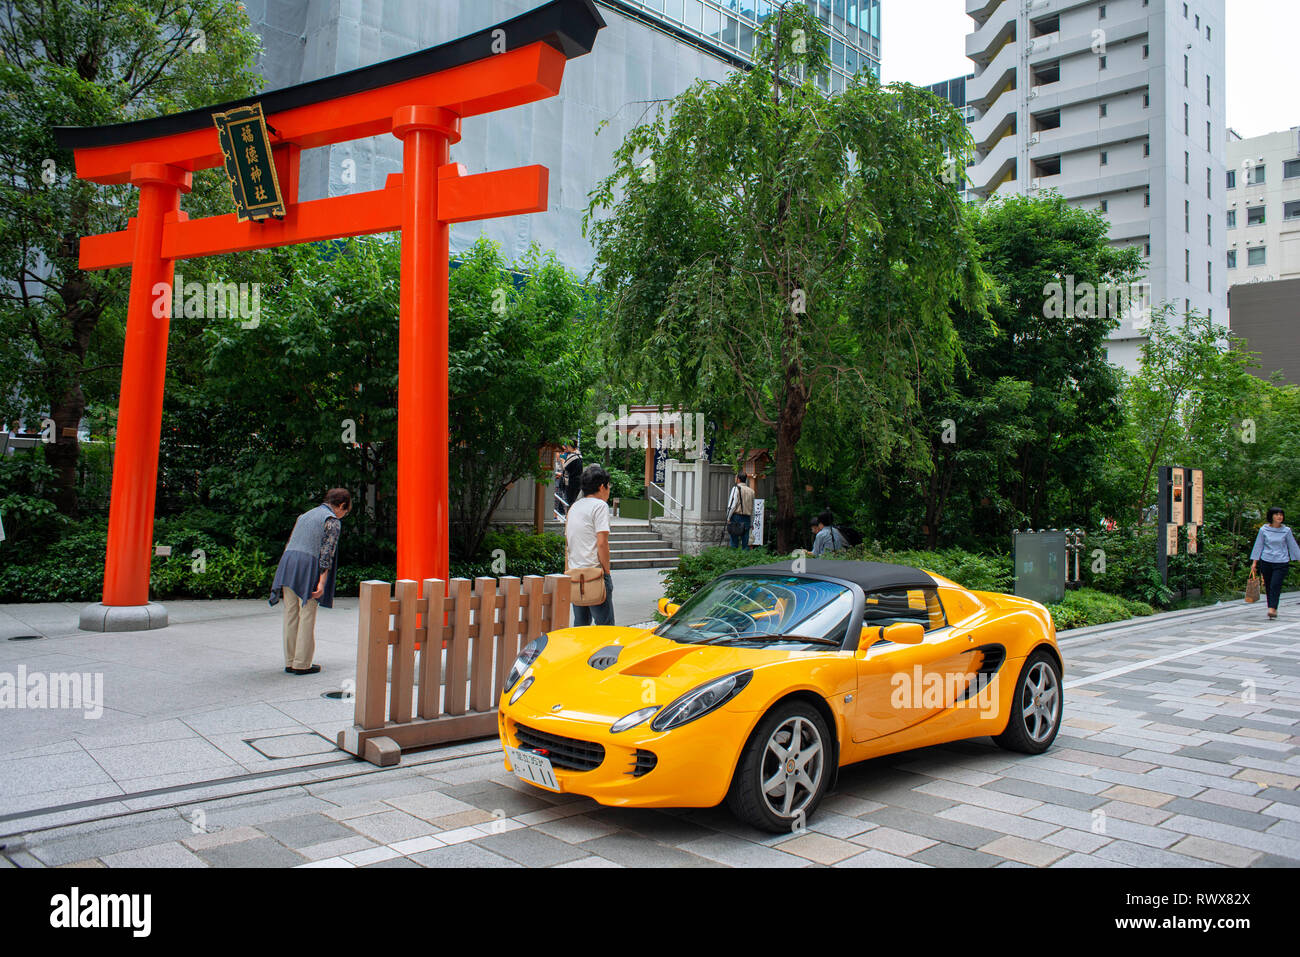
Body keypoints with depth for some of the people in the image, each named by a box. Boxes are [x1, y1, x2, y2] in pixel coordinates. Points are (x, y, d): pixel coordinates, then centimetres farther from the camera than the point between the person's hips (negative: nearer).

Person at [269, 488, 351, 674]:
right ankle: (302, 664, 2)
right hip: (308, 567, -7)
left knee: (290, 615, 10)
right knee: (307, 616, 0)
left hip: (287, 561, 7)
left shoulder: (305, 515, 24)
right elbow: (327, 553, -10)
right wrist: (322, 582, -15)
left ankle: (290, 662, 15)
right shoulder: (333, 521, 0)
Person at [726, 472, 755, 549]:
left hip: (737, 517, -5)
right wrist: (751, 523, 17)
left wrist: (728, 518, -4)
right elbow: (752, 508, 13)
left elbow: (732, 505, -11)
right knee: (745, 543, 7)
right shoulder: (751, 491, 11)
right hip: (747, 519, 5)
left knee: (734, 542, -3)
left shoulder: (736, 488, -5)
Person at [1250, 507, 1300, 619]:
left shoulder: (1286, 530, 3)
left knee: (1275, 585, -14)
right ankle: (1272, 608, 18)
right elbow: (1258, 546, 8)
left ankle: (1272, 609, -18)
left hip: (1281, 562, -1)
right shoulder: (1264, 530, 3)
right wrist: (1254, 563, 7)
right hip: (1266, 562, 1)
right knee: (1268, 586, 5)